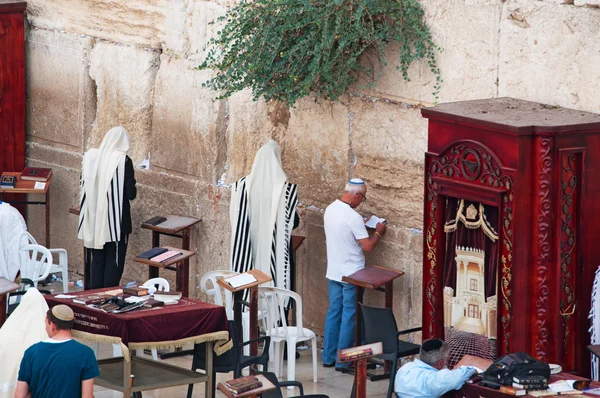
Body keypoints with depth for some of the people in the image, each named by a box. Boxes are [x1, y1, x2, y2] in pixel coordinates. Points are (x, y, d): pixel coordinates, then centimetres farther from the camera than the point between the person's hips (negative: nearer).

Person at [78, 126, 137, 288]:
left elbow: (84, 185, 9)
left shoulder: (90, 157, -1)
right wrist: (132, 182, 7)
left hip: (94, 219, 5)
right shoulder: (123, 161, -14)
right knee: (114, 262, 4)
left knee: (97, 261, 15)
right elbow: (131, 194, -13)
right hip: (115, 219, -5)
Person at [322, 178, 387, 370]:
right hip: (351, 274, -8)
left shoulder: (330, 210, 2)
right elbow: (368, 246, -18)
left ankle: (329, 357, 19)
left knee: (334, 312, 14)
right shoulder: (353, 217, -23)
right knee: (349, 316, 2)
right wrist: (378, 232, -1)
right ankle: (343, 360, 6)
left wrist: (362, 226, 18)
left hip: (334, 272, 8)